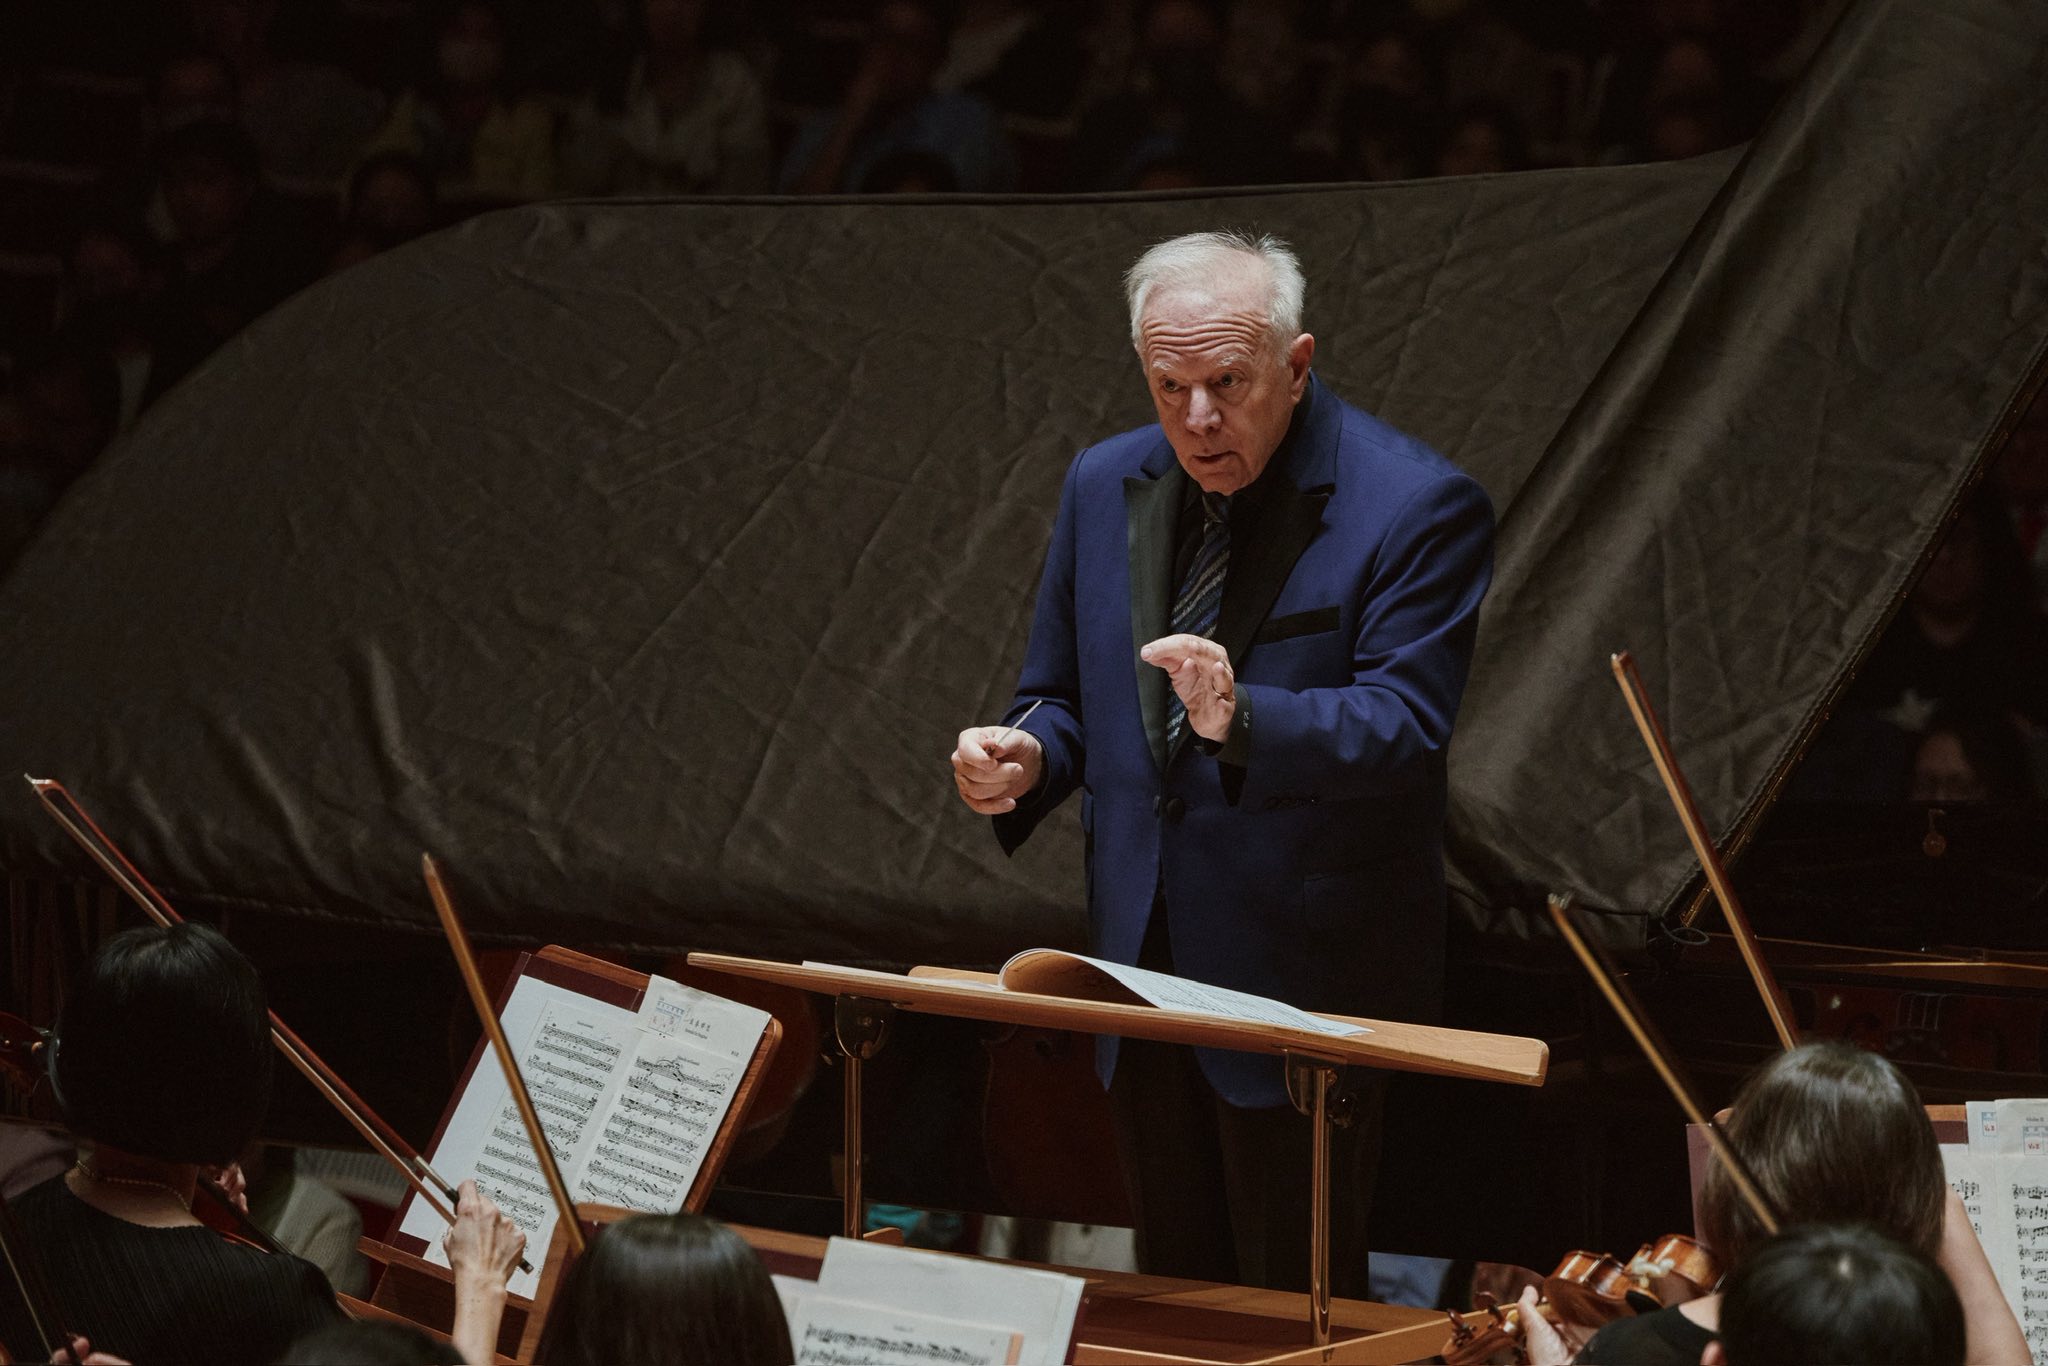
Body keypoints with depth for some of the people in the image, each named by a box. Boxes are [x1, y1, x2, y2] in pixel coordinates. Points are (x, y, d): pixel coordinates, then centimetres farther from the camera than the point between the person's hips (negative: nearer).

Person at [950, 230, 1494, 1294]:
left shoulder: (1415, 506, -12)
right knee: (1173, 1284, 16)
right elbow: (1064, 695, 17)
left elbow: (1405, 725, -20)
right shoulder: (1105, 486, 7)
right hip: (1142, 963, 6)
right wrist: (1026, 757, -7)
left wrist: (1243, 720, -37)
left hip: (1306, 975, -6)